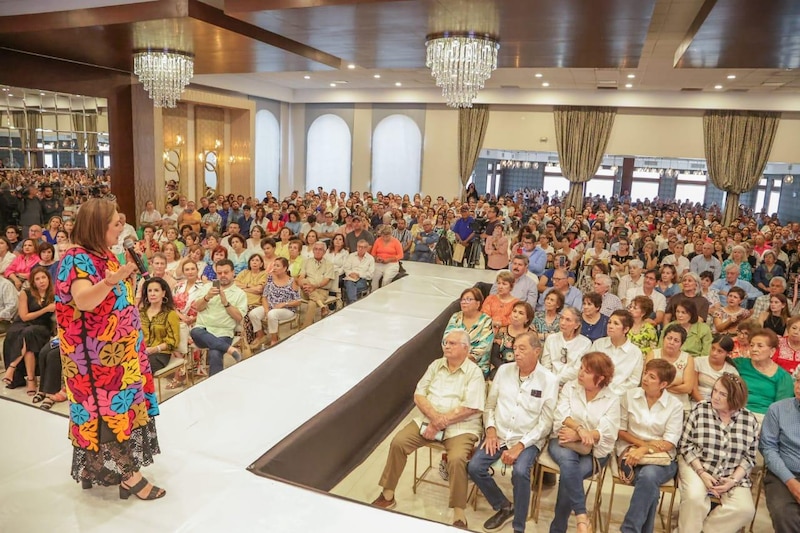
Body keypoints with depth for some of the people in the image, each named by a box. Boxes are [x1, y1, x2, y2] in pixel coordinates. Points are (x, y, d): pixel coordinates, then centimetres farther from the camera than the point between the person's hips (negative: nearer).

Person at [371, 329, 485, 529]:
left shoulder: (474, 372, -7)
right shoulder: (436, 365, 7)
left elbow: (469, 408, -17)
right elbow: (419, 396, 2)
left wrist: (440, 423, -15)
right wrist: (435, 417, -16)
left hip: (460, 427, -5)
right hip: (428, 419, 5)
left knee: (456, 459, -30)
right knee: (398, 442, -11)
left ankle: (459, 515, -13)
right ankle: (387, 495, 5)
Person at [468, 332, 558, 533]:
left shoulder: (549, 380, -8)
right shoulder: (504, 370, 4)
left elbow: (545, 422, -9)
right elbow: (490, 404, 11)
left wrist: (520, 445, -17)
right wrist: (491, 430, -5)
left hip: (528, 440, -4)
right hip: (499, 435, 4)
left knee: (520, 472, -31)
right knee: (474, 467, -14)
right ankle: (504, 507, 13)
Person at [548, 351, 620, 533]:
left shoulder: (612, 399, 2)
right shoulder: (569, 387, 7)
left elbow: (607, 433, -9)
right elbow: (561, 415, -4)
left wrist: (577, 436, -19)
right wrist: (580, 429, -22)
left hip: (594, 450, -1)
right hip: (563, 442, 1)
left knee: (569, 474, -28)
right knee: (568, 460, -35)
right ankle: (581, 517, -32)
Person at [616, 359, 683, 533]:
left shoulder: (675, 405, -2)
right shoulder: (629, 396, 1)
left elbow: (669, 443, -7)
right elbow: (620, 430, 5)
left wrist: (645, 450, -23)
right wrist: (642, 443, -11)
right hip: (631, 452, 1)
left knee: (649, 475, -34)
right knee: (650, 486, -30)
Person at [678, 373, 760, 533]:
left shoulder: (750, 420, -1)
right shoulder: (699, 411, -6)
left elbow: (749, 457, 2)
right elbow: (686, 446, -6)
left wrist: (733, 480, -11)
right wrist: (702, 473, -16)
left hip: (733, 475, 3)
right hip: (697, 467, -2)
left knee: (745, 510, -21)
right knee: (694, 498, -29)